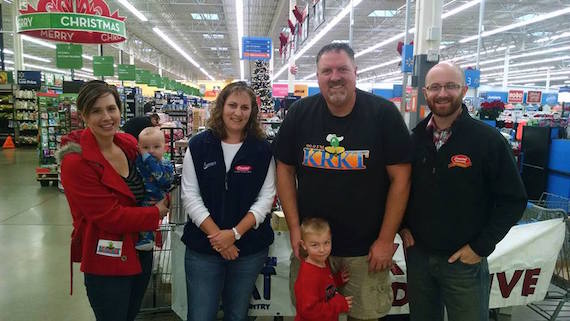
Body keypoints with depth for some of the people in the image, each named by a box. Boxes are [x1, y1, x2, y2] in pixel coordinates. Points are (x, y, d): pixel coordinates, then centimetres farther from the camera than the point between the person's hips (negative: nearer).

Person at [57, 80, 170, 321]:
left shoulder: (129, 143, -1)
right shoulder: (76, 162, -21)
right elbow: (110, 216, -22)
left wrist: (162, 199, -3)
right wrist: (156, 213, -12)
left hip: (141, 251, 7)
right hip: (106, 261, -7)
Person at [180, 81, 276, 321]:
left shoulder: (262, 150, -1)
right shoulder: (198, 146, -1)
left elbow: (266, 197, -4)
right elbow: (190, 196, -4)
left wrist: (235, 233, -14)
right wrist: (216, 234, -13)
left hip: (250, 248, 1)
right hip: (202, 247, 0)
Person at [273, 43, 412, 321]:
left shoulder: (384, 114, -9)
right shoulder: (300, 113, -2)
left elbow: (400, 177, -8)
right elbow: (285, 170, 4)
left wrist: (386, 239, -9)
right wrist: (294, 229, -1)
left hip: (367, 248, -2)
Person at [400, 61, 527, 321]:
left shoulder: (489, 140, -11)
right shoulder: (414, 139, 1)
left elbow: (513, 200, -9)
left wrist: (481, 247, -12)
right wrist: (403, 227, 2)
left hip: (465, 260, -3)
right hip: (417, 254, 4)